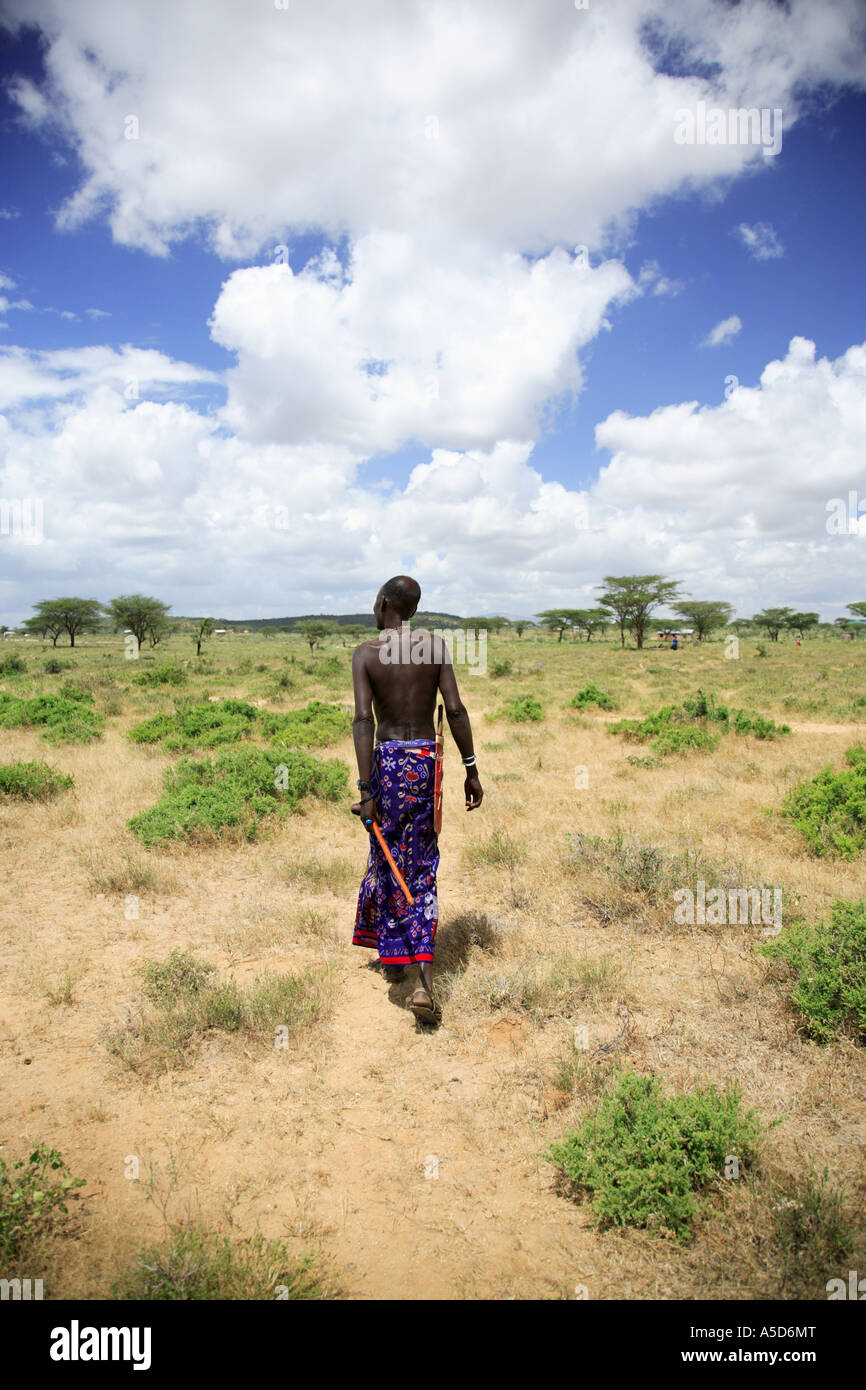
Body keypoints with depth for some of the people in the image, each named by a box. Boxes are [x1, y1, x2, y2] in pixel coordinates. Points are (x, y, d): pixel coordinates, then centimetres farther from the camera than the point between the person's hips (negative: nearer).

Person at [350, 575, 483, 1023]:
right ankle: (424, 981, -3)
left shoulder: (364, 653, -6)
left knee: (388, 859, 18)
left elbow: (363, 719, -15)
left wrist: (365, 790, -15)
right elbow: (456, 711, -5)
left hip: (388, 761, -1)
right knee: (420, 867, 8)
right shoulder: (435, 645, 0)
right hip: (427, 760, 1)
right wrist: (471, 771, 2)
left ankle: (393, 956, 34)